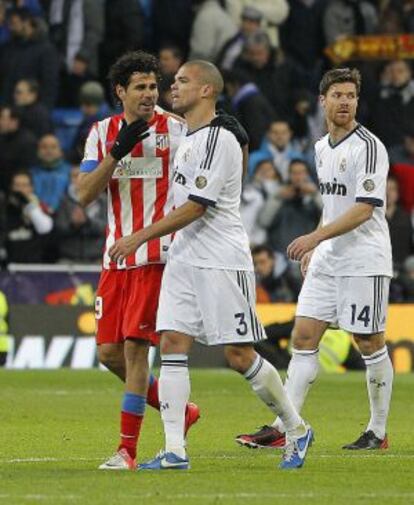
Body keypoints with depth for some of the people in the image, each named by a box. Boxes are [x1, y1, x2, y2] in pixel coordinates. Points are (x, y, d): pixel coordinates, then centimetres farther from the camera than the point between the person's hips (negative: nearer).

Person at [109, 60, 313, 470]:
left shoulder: (218, 140, -14)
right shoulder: (187, 140, 16)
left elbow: (195, 207, -19)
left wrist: (141, 237, -18)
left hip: (222, 262, -9)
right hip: (183, 259, 9)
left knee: (239, 355, -5)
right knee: (172, 343, -4)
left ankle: (296, 429, 13)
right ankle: (175, 450, -7)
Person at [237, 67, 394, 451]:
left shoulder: (368, 147, -13)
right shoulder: (322, 148, 13)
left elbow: (364, 209, -20)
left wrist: (316, 237, -25)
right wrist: (315, 246, 19)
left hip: (364, 261, -8)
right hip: (327, 260, 8)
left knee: (370, 345, 0)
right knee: (303, 337, 0)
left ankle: (378, 432, 11)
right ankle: (284, 427, -2)